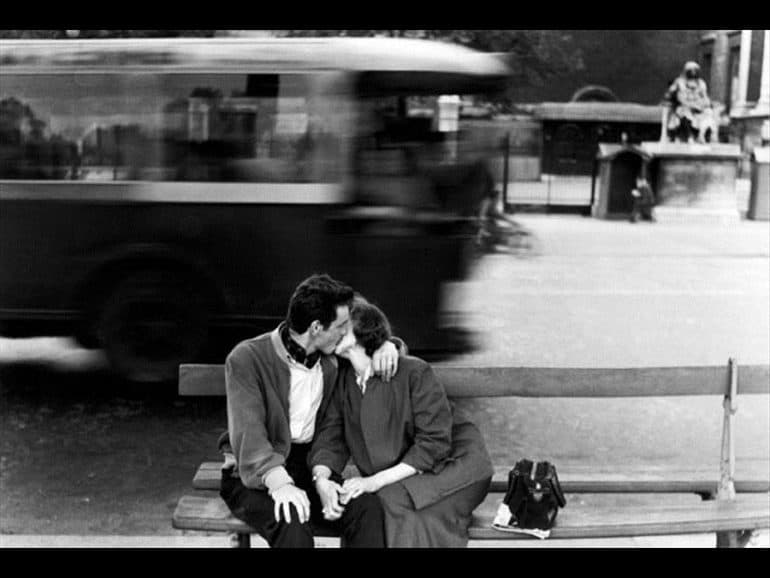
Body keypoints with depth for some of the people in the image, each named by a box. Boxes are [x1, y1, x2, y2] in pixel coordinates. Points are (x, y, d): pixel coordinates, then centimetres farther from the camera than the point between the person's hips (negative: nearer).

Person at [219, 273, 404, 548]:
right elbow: (247, 431, -24)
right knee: (292, 522, -37)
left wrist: (386, 345, -1)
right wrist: (278, 481, -40)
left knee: (368, 508, -25)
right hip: (256, 474, -5)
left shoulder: (331, 356, 5)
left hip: (309, 464, 5)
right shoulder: (247, 358, -13)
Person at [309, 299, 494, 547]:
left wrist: (376, 481, -27)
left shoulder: (414, 372, -16)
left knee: (394, 501, -29)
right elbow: (330, 437, -4)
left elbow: (434, 443, -21)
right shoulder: (342, 380, 0)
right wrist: (321, 479, -26)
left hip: (454, 464, -4)